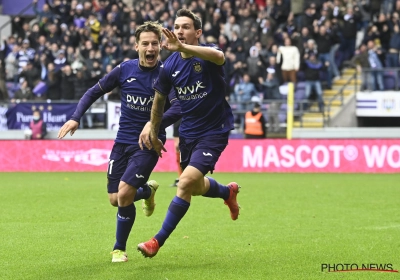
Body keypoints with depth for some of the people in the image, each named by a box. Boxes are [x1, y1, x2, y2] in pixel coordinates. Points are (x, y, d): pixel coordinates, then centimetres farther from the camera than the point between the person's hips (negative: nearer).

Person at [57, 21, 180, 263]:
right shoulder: (125, 69, -1)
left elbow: (178, 107, -23)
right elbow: (95, 91, 9)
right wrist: (76, 118, -3)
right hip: (123, 141, 4)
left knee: (125, 193, -18)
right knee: (115, 199, 4)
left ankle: (119, 249, 4)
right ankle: (147, 191, 38)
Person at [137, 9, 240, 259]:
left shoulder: (207, 54, -18)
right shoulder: (170, 65, -4)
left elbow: (219, 57, -46)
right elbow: (159, 99, 13)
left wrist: (183, 48, -60)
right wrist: (153, 131, 18)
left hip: (214, 131, -6)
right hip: (188, 132, 6)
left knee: (187, 182, -20)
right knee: (196, 188, 20)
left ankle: (158, 241, -10)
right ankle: (228, 192, 54)